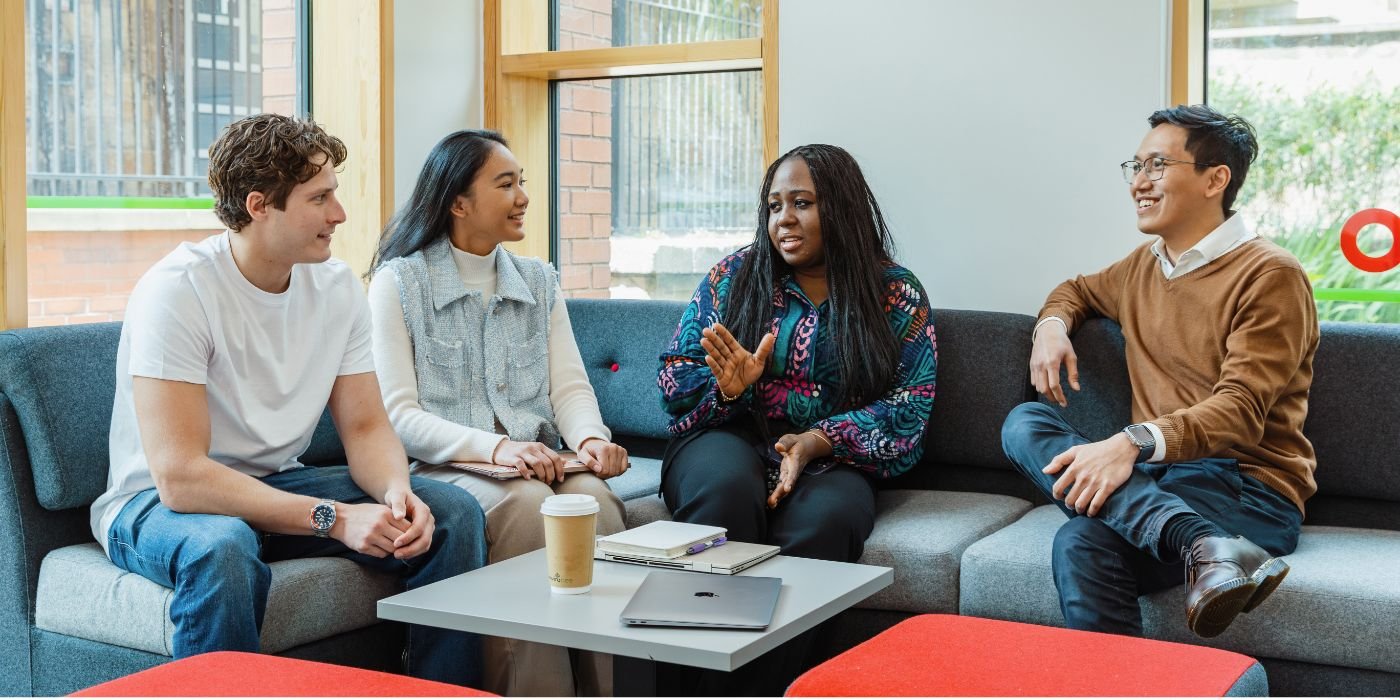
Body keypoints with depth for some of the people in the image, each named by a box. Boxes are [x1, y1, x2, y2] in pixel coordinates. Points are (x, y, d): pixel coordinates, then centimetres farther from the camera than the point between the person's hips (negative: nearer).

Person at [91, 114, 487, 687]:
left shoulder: (336, 286, -3)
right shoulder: (176, 291, -22)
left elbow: (366, 426, -1)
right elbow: (180, 476, -28)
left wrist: (395, 490, -24)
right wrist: (334, 518, -32)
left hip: (280, 485, 6)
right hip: (160, 501, -6)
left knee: (453, 513, -11)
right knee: (222, 549, -40)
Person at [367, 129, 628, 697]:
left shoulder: (539, 281, 18)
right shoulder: (399, 282, 2)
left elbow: (571, 386, 10)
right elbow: (398, 414, -7)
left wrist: (591, 438, -14)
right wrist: (496, 447, -22)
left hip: (540, 463, 4)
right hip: (445, 466, -3)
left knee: (596, 497, -29)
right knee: (526, 503, -34)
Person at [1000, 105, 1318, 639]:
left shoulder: (1269, 276, -5)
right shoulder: (1144, 265, 18)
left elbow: (1240, 410, -16)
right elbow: (1078, 290, 40)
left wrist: (1133, 442, -33)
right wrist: (1052, 325, 14)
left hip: (1251, 490, -8)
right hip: (1153, 478, 8)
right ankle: (1201, 544, -37)